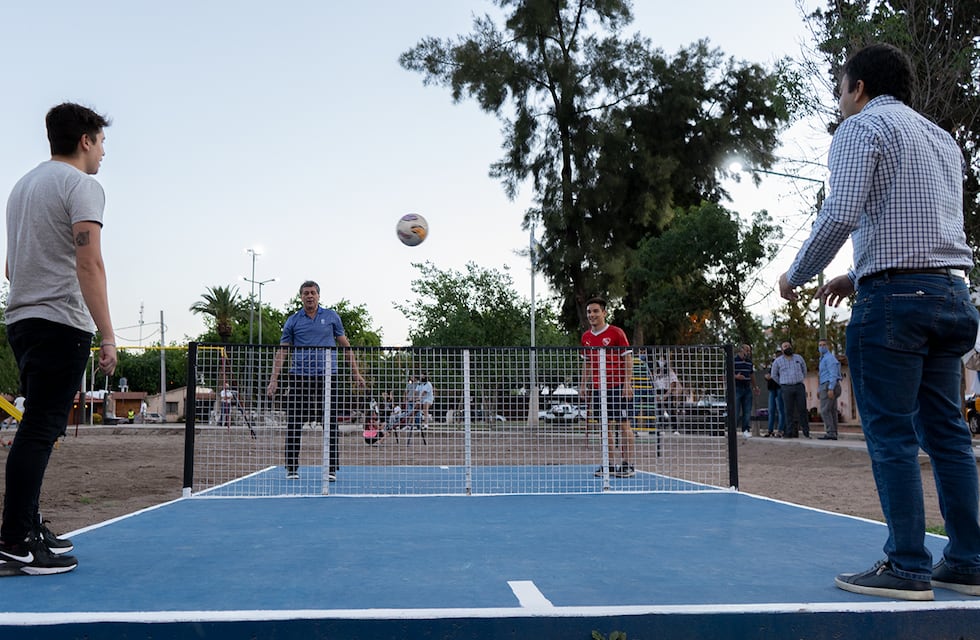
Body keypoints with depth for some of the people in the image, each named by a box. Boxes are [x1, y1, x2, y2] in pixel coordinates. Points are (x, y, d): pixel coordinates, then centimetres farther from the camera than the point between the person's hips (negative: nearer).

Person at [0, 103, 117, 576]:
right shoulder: (81, 184, -6)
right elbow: (88, 263, -17)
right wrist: (108, 334, -19)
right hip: (61, 322, -9)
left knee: (38, 429, 15)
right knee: (40, 430, -10)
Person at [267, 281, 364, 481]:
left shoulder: (331, 316, 9)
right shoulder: (293, 321, 8)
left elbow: (345, 345, 12)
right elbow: (282, 351, 6)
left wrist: (355, 372, 7)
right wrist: (274, 379, -4)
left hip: (328, 377, 0)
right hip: (300, 378, 0)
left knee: (330, 424, -1)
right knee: (294, 424, 1)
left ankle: (331, 468, 5)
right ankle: (291, 468, 12)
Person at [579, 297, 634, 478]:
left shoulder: (616, 333, -6)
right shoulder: (586, 337, 11)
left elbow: (628, 359, -7)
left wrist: (627, 383, -15)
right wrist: (583, 385, 13)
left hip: (618, 386, -5)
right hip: (598, 387, 6)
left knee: (624, 424, -3)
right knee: (605, 426, 8)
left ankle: (628, 465, 0)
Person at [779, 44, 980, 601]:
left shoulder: (862, 126, 0)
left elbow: (841, 213, -14)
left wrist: (798, 274, -2)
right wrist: (861, 277, 27)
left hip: (894, 296, -8)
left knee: (891, 434, -5)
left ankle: (908, 568, -4)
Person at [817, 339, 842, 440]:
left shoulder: (829, 358, -9)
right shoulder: (824, 359, 23)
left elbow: (833, 374, -18)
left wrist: (830, 389, -25)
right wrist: (820, 390, 23)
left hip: (829, 386, -10)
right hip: (828, 387, 10)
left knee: (825, 410, -13)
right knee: (832, 411, 6)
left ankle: (830, 433, -17)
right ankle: (833, 434, 4)